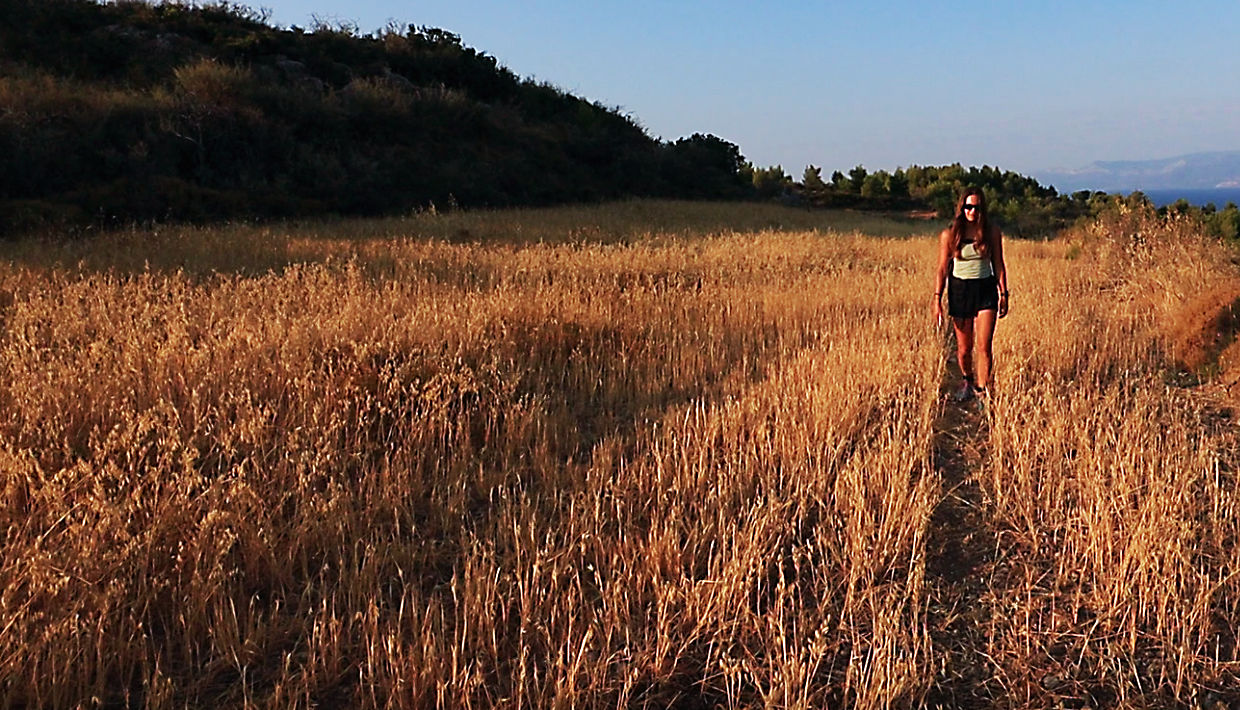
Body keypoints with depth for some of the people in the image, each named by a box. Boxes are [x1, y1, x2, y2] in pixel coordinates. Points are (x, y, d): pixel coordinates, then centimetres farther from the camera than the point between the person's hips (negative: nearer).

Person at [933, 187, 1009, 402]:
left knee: (984, 346, -10)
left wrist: (1003, 294, 4)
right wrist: (937, 300, -5)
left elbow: (999, 265, 7)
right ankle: (968, 382, 36)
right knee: (964, 347, 9)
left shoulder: (992, 233, 0)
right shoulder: (949, 235, -2)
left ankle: (982, 390, -2)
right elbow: (943, 269, 0)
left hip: (986, 289, 0)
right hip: (960, 290, 0)